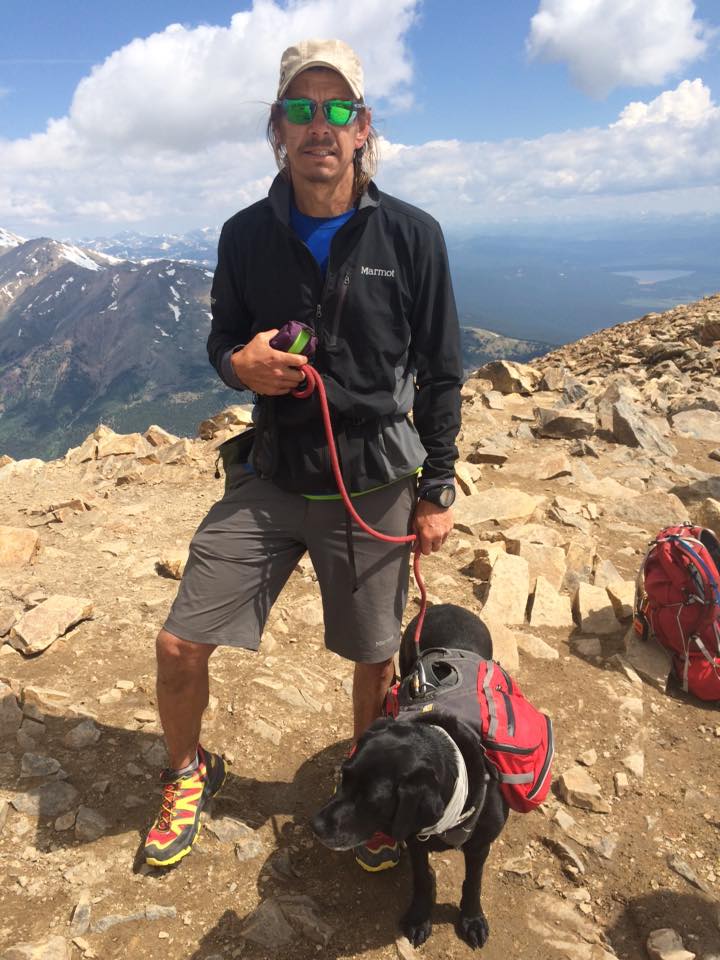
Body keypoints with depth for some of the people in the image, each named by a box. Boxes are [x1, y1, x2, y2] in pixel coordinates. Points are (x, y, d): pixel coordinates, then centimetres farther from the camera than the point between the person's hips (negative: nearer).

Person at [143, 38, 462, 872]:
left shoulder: (411, 236, -5)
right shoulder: (245, 235, 1)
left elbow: (439, 373, 0)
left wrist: (437, 490, -1)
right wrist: (238, 362, -12)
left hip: (375, 484, -1)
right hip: (272, 474, 2)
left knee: (375, 658, 12)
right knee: (179, 646, 1)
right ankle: (190, 773, 33)